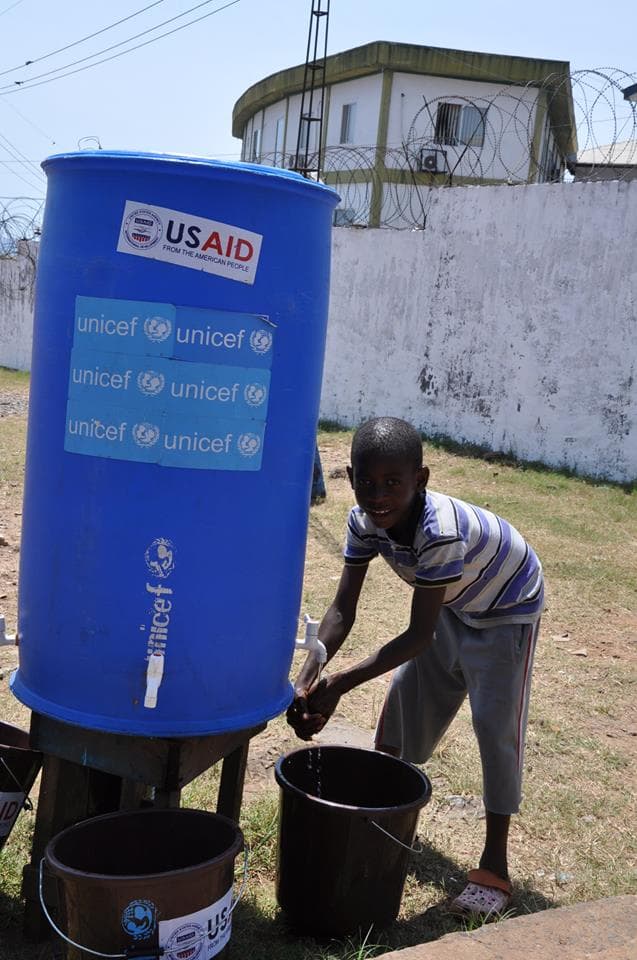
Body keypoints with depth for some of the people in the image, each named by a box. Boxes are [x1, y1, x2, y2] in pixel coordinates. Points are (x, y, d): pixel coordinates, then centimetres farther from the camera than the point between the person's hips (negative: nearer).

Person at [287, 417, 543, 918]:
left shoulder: (441, 530, -42)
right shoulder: (364, 521, -22)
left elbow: (418, 635, -37)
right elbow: (343, 609, -21)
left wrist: (341, 683, -41)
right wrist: (308, 677, -35)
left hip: (508, 610, -7)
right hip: (452, 604, 7)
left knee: (495, 725, -9)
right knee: (405, 697, 11)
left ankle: (495, 866, 3)